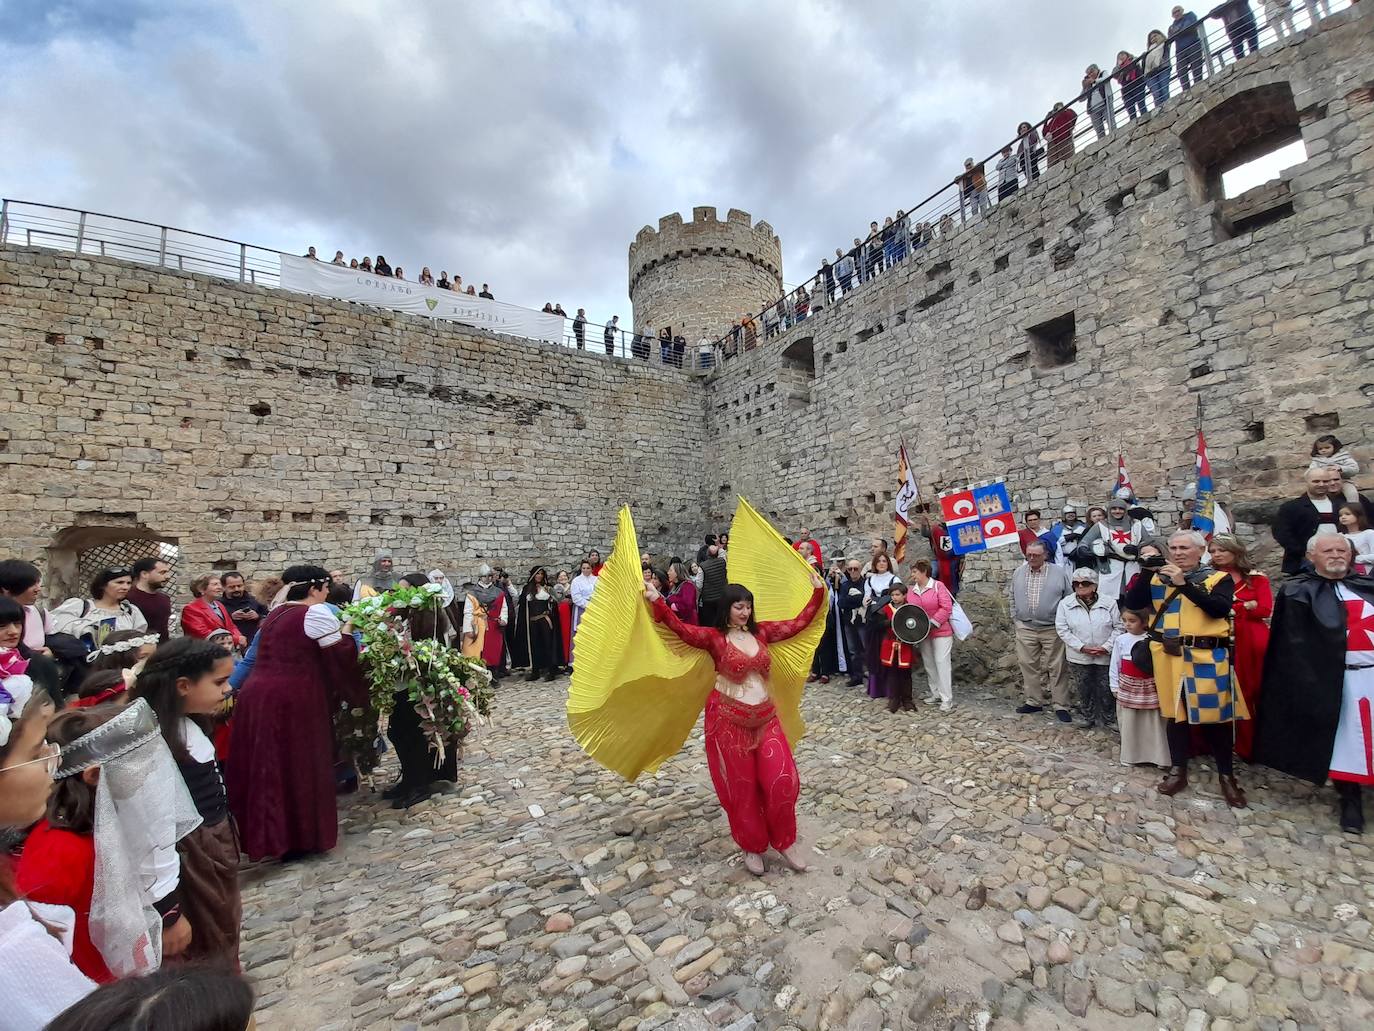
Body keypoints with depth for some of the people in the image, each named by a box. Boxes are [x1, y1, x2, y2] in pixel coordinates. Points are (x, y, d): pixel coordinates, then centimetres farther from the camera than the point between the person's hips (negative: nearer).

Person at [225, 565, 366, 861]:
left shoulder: (276, 613, 14)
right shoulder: (317, 612, -13)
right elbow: (340, 656, -13)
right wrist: (346, 631, 3)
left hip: (259, 693, 8)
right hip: (292, 700, -8)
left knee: (269, 765, 18)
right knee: (298, 766, 6)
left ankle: (264, 834, 31)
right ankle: (299, 838, 19)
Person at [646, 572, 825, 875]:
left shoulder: (761, 632, 5)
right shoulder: (714, 636, -8)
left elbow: (798, 623, 8)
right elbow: (682, 629, -24)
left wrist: (818, 591, 7)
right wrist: (657, 601, -35)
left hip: (765, 715, 4)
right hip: (728, 717, -4)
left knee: (781, 779, 1)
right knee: (741, 785, 9)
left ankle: (785, 841, 26)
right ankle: (752, 846, 31)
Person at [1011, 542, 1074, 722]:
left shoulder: (1059, 573, -4)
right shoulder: (1018, 572, 5)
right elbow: (1011, 596, 15)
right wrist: (1015, 616, 9)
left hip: (1052, 629, -3)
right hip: (1025, 629, 3)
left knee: (1057, 668, 2)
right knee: (1028, 666, 9)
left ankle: (1061, 706, 12)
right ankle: (1034, 702, 21)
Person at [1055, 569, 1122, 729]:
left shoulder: (1109, 603, -3)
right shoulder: (1065, 604, -5)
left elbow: (1118, 627, -1)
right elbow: (1062, 629, -6)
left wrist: (1107, 647, -12)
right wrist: (1082, 647, -14)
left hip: (1105, 656, 0)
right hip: (1079, 656, 0)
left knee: (1106, 689, 9)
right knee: (1084, 689, 10)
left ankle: (1109, 719, 28)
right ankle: (1088, 717, 28)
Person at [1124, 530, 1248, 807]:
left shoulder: (1219, 578, 2)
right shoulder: (1157, 578, 8)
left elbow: (1220, 609, -15)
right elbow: (1132, 603, -2)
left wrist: (1184, 584, -19)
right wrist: (1146, 572, -10)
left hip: (1207, 657, -2)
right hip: (1169, 656, 3)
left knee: (1214, 713, 3)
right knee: (1175, 712, 11)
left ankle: (1227, 776, 20)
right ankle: (1177, 771, 23)